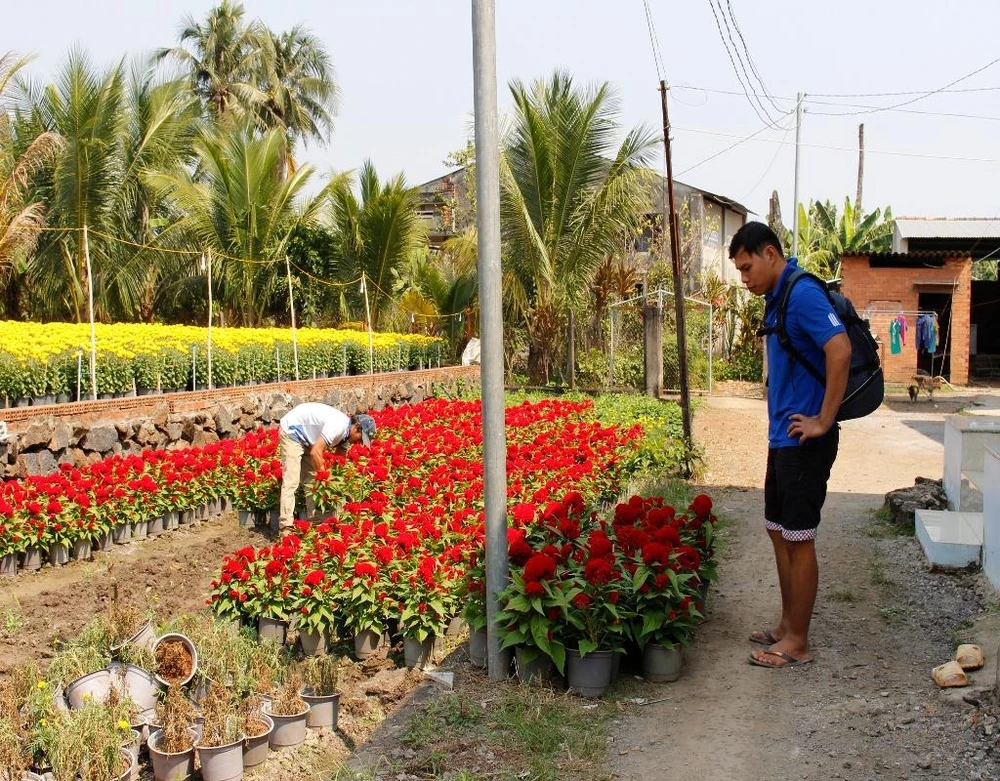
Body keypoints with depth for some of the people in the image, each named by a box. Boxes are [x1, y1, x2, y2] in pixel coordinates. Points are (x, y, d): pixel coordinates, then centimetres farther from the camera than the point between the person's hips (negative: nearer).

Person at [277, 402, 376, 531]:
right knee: (291, 481, -16)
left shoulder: (345, 433, 0)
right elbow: (315, 452, -32)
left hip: (305, 436, 10)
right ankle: (286, 525, -19)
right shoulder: (338, 426, -29)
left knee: (312, 477, 8)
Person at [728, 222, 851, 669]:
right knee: (779, 530, 16)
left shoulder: (802, 293, -17)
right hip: (783, 436, 10)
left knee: (798, 538, -1)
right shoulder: (778, 298, 14)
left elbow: (840, 351, -29)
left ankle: (797, 643, 10)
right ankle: (788, 625, 29)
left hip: (805, 441, -10)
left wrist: (823, 421, -23)